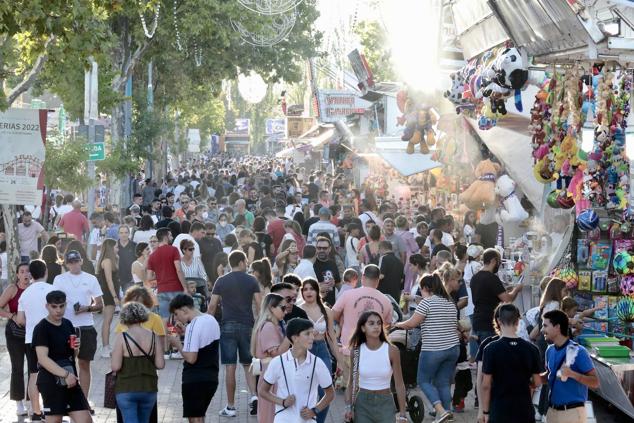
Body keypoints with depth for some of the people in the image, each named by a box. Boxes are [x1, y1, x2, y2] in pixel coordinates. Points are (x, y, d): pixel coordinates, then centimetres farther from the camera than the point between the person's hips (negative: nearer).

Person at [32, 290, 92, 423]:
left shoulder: (68, 324, 12)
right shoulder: (41, 328, -9)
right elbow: (43, 358, -19)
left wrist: (75, 348, 0)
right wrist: (65, 374, -26)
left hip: (71, 381, 7)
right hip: (51, 381, -7)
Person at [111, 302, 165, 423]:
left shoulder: (121, 337, -12)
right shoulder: (153, 337, -2)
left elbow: (115, 366, -14)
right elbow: (160, 364, -2)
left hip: (127, 389, -4)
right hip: (149, 388, 4)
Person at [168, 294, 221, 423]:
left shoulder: (193, 326, -18)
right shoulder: (212, 320, 9)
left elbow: (190, 358, -22)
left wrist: (177, 344, -7)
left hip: (194, 380, -9)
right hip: (212, 378, 9)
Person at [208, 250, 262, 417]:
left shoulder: (221, 281, 2)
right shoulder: (251, 281, 2)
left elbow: (212, 306, 0)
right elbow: (259, 305, -3)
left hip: (228, 326, -1)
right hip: (247, 326, 1)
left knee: (230, 368, 0)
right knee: (248, 364, 15)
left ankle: (230, 407, 3)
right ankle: (253, 395, -3)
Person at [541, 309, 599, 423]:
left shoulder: (578, 351, -14)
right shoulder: (550, 351, 6)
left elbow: (595, 382, -14)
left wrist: (572, 374, -28)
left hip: (572, 412, -7)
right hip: (552, 410, 7)